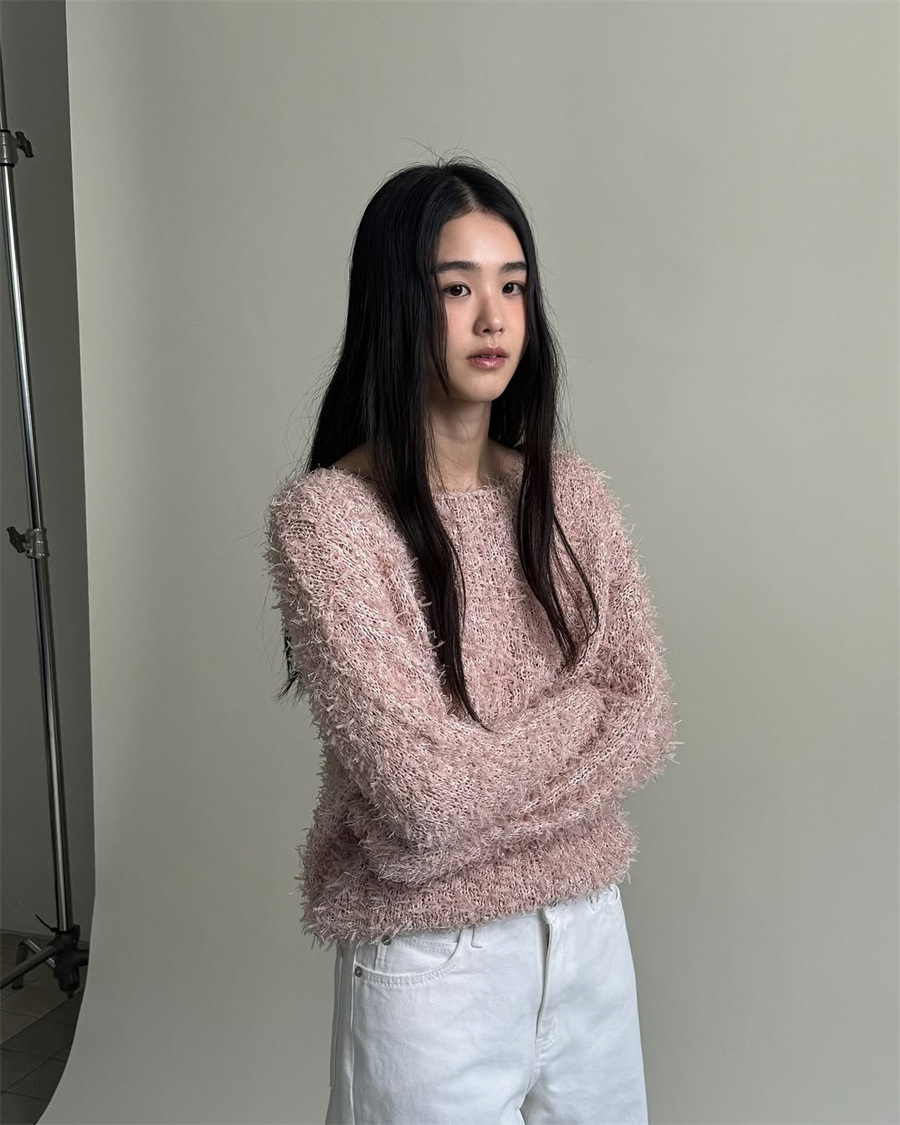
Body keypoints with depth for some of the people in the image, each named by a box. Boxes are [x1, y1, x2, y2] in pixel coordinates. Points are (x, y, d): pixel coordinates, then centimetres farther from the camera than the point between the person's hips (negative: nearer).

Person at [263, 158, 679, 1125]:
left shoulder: (572, 494, 0)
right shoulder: (323, 516, -18)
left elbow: (646, 719, -4)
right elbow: (424, 796, -23)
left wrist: (481, 767, -17)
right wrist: (577, 714, -9)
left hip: (589, 925, 5)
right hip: (431, 958, -5)